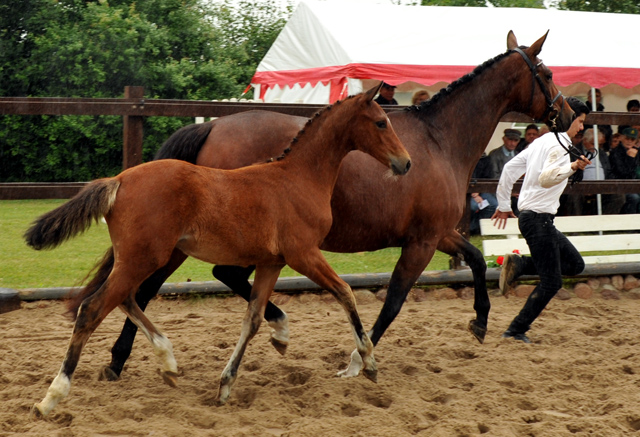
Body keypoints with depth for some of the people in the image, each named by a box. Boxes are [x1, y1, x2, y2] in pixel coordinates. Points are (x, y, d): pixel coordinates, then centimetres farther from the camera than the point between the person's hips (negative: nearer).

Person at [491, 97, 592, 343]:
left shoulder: (542, 141, 14)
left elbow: (510, 168, 17)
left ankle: (518, 264, 6)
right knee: (551, 282, -5)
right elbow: (546, 178, -29)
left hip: (529, 215, 10)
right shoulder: (560, 145, -14)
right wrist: (572, 167, -39)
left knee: (575, 264, 15)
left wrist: (504, 205, 22)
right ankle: (516, 331, -1)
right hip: (538, 219, -10)